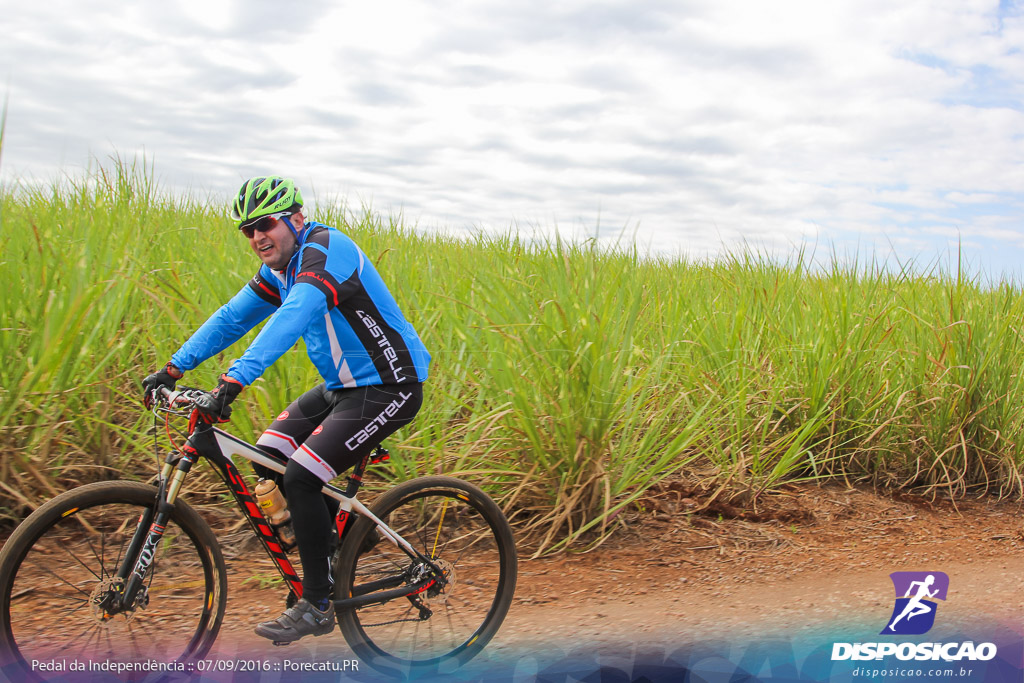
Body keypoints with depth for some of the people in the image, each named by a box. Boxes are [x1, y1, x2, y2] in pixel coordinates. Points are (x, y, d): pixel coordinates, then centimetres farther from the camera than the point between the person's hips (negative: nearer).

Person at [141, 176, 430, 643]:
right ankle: (332, 558, 20)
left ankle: (317, 606, -1)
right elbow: (233, 316, 12)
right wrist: (173, 368, 6)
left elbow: (291, 319, -36)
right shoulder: (281, 267, 9)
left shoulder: (325, 250, -21)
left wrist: (232, 382, -45)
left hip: (387, 389, -9)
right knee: (269, 458, 5)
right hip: (342, 385, 10)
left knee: (300, 477, -17)